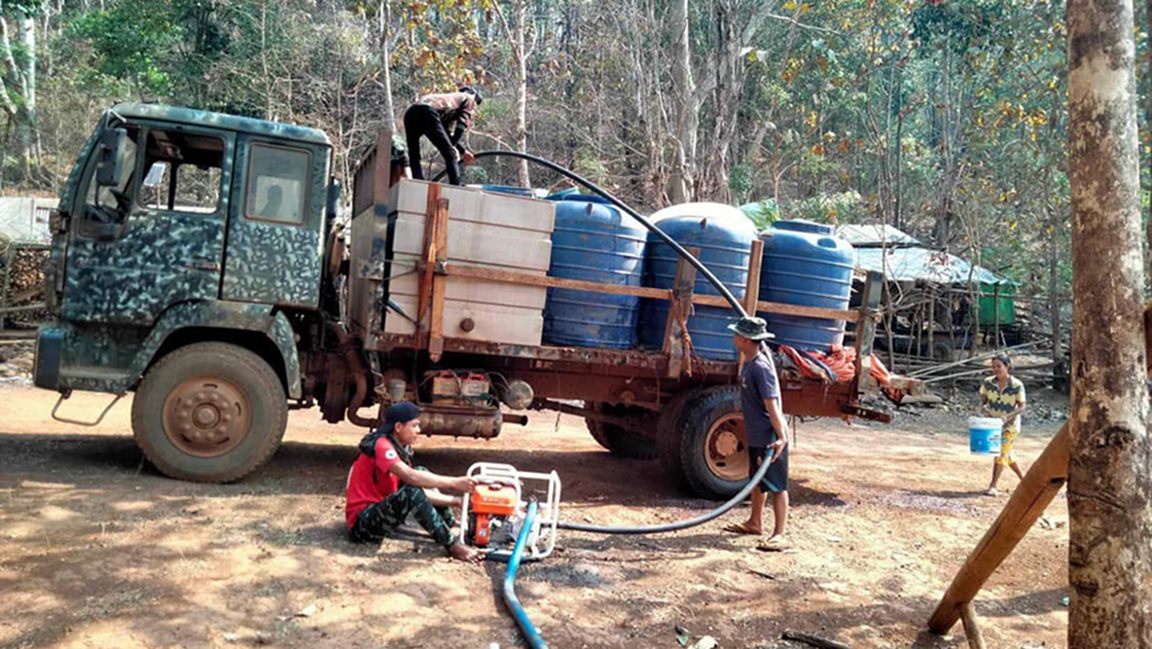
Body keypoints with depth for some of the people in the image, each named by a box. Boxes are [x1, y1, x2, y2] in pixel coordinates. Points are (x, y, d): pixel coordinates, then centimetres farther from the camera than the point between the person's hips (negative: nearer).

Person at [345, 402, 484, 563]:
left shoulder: (399, 449, 10)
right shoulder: (381, 445, -17)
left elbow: (422, 493, 5)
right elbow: (410, 477, -33)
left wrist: (453, 501, -6)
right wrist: (454, 483, -33)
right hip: (362, 522, -10)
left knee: (422, 473, 7)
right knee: (412, 492, -31)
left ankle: (453, 527, 5)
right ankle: (453, 546, -25)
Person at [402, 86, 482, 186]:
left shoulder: (452, 98, 43)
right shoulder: (470, 99, 25)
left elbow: (445, 134, 42)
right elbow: (463, 122, 5)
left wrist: (463, 151, 44)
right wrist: (453, 146, 1)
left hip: (410, 111, 7)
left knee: (414, 156, 18)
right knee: (451, 155, -2)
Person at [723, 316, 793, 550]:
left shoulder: (761, 367, -23)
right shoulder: (751, 360, 4)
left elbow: (772, 405, -26)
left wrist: (781, 436, -29)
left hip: (770, 438, -10)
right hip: (756, 436, 10)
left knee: (777, 485, -4)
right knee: (757, 480, 22)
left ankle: (779, 534, 0)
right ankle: (755, 523, 37)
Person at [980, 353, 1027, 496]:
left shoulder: (1017, 385, -16)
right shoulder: (988, 383, -7)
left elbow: (1022, 406, -11)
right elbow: (983, 399, 4)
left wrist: (1007, 416, -26)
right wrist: (982, 408, -19)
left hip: (1009, 424, -4)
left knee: (1001, 453, -11)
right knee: (1006, 453, 17)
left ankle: (993, 486, -10)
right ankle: (1023, 478, 37)